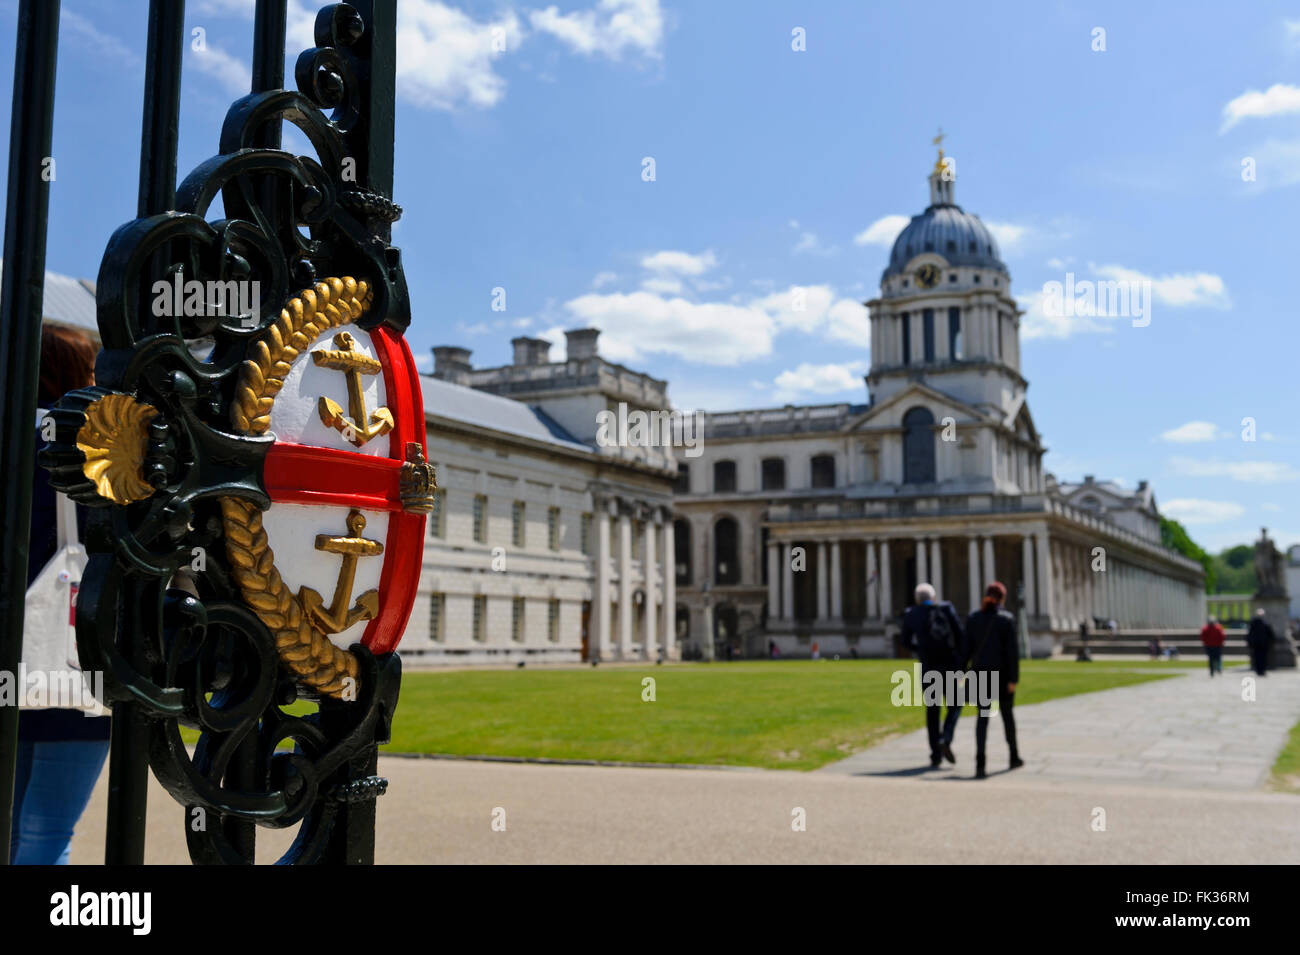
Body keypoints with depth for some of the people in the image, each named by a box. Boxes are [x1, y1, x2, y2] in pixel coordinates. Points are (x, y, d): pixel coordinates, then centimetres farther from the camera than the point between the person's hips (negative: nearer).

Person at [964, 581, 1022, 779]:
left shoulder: (973, 617, 1)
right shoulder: (1007, 619, -9)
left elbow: (967, 646, 1)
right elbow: (1012, 650, -12)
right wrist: (1013, 679, -10)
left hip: (980, 673, 2)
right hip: (1002, 673, -2)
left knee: (982, 716, 2)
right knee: (1007, 713, 16)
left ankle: (980, 762, -13)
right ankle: (1014, 757, 31)